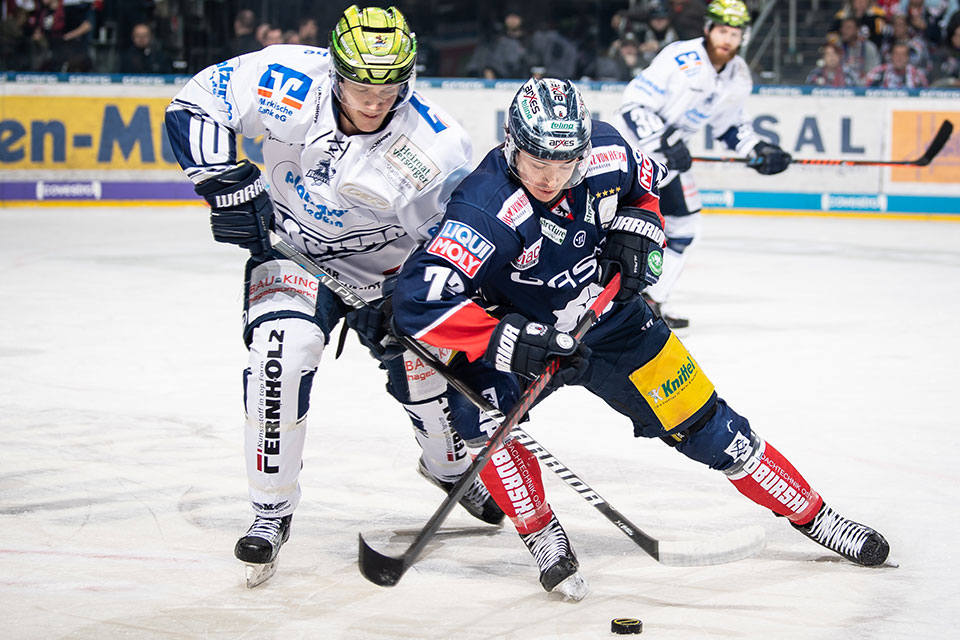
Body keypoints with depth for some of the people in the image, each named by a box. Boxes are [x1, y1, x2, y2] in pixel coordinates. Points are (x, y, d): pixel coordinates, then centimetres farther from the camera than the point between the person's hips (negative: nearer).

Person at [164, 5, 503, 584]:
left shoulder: (437, 146, -25)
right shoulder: (287, 81, -25)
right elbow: (196, 104, -12)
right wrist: (228, 183, -21)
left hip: (387, 265, 1)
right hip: (292, 250, -1)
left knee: (426, 368, 1)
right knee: (284, 347, -26)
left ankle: (450, 466, 38)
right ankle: (272, 508, -12)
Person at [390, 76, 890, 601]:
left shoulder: (606, 154, -21)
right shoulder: (487, 209, -36)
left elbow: (650, 181, 5)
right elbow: (419, 301, -43)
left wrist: (636, 228, -14)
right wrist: (512, 342, -47)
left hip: (611, 320, 3)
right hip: (523, 329, -3)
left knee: (706, 427, 4)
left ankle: (814, 517, 21)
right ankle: (542, 536, -12)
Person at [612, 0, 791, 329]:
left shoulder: (738, 77, 0)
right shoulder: (680, 59, -24)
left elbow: (729, 122, 16)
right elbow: (634, 102, -23)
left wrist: (757, 150, 2)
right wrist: (661, 142, -32)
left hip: (669, 152, 8)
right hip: (632, 143, -8)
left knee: (684, 224, 9)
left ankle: (653, 301, 21)